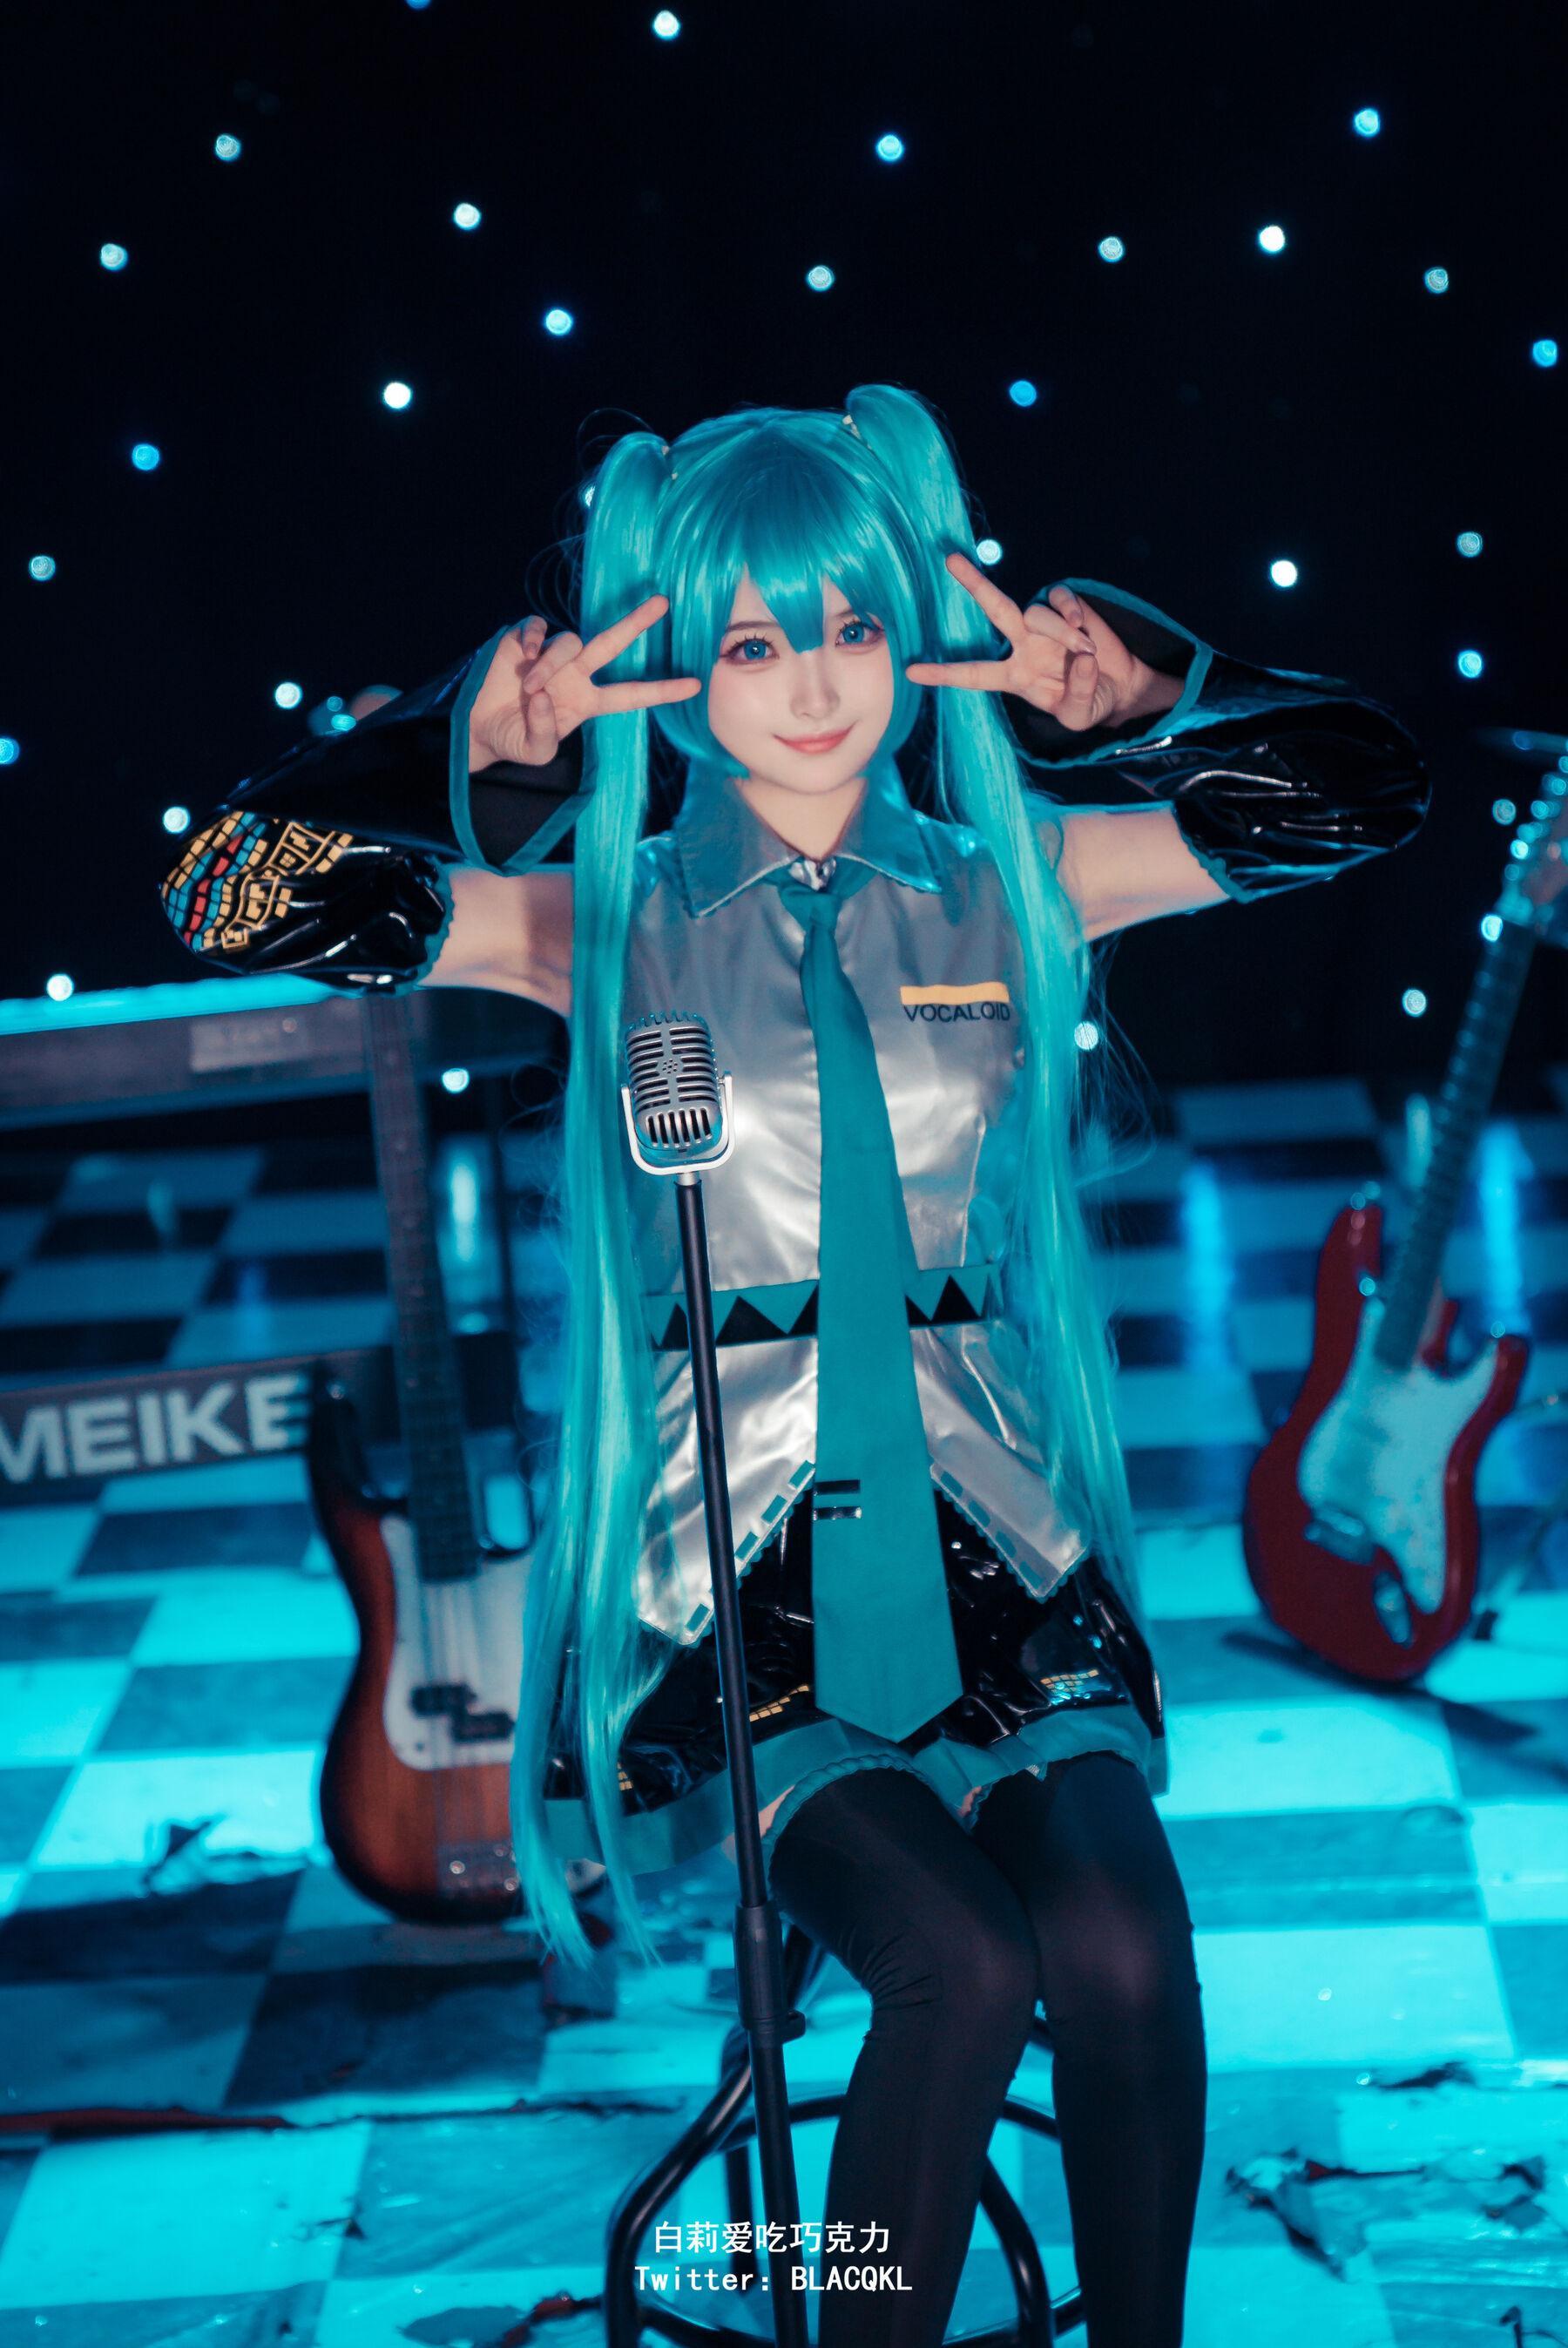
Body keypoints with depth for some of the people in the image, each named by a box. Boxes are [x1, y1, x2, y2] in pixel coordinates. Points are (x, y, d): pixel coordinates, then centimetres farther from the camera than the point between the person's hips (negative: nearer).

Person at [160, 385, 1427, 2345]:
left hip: (991, 1542, 2)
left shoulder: (1004, 885, 8)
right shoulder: (615, 922, 3)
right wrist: (485, 748, -10)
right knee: (961, 1961, -25)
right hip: (729, 1562, -2)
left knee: (1120, 1941, -23)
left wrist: (1122, 689, -4)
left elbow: (1359, 789, 6)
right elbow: (236, 901, -5)